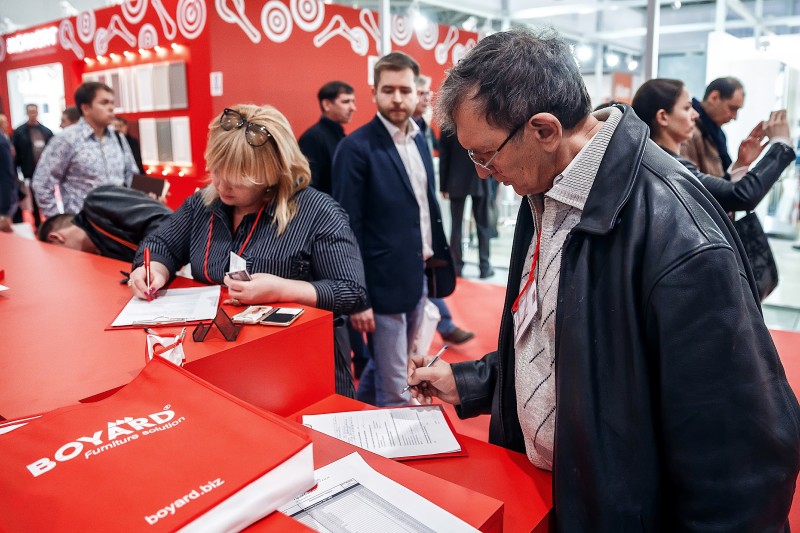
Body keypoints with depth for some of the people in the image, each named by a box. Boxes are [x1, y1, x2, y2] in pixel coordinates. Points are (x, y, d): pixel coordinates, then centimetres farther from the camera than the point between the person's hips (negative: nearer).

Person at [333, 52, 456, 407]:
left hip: (418, 277, 8)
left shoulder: (419, 140, 9)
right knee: (394, 391, 4)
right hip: (383, 285, -7)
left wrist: (434, 265, 12)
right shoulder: (356, 148, -14)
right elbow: (348, 228, -15)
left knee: (385, 370, 24)